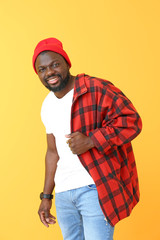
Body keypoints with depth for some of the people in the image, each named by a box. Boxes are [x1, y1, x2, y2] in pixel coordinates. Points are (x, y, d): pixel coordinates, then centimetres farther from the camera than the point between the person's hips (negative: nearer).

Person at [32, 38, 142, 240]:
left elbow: (131, 121, -14)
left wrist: (91, 141, -22)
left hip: (95, 188, -7)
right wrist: (46, 196, 21)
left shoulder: (96, 89, -10)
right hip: (63, 193, 7)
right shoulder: (47, 106, 13)